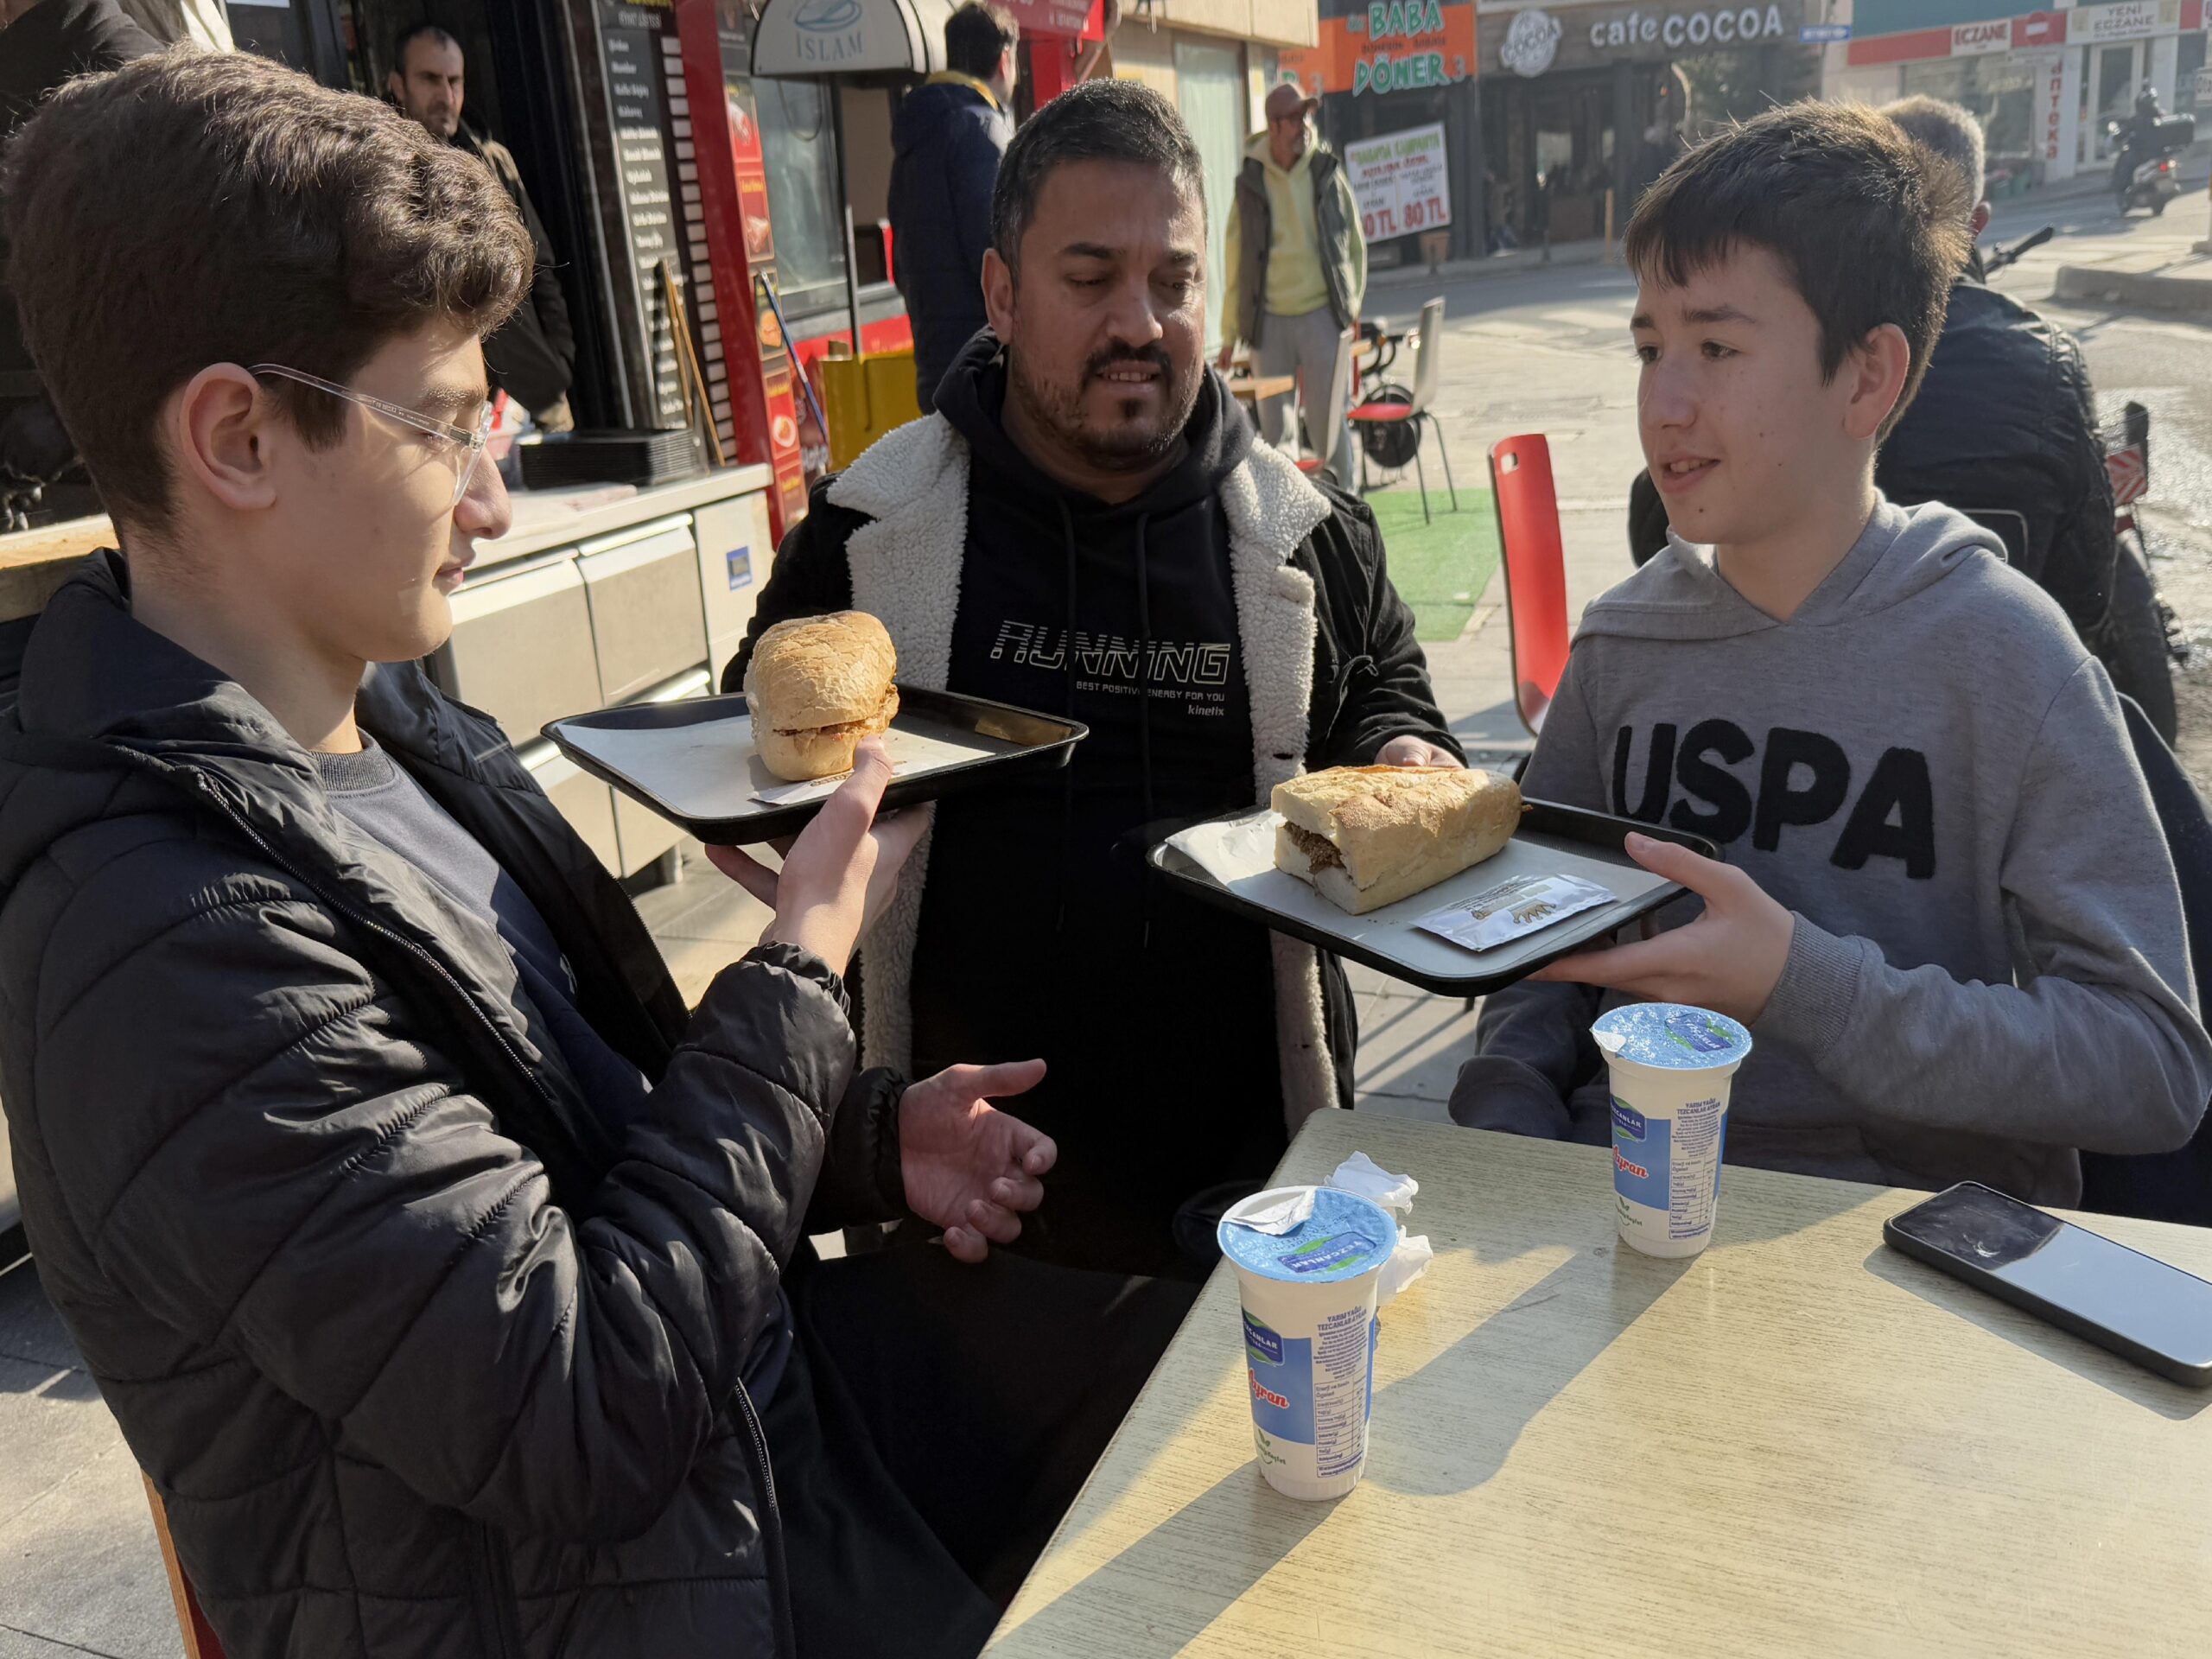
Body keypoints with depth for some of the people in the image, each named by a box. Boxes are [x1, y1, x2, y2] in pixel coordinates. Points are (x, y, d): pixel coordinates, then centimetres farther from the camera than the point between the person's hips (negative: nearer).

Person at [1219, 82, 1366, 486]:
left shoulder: (1328, 172, 2)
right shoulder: (1251, 183, 0)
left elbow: (1355, 242, 12)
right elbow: (1234, 260, 6)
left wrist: (1351, 304, 8)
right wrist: (1230, 334, 7)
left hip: (1323, 316, 0)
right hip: (1269, 320, 0)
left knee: (1328, 424, -1)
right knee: (1273, 430, 6)